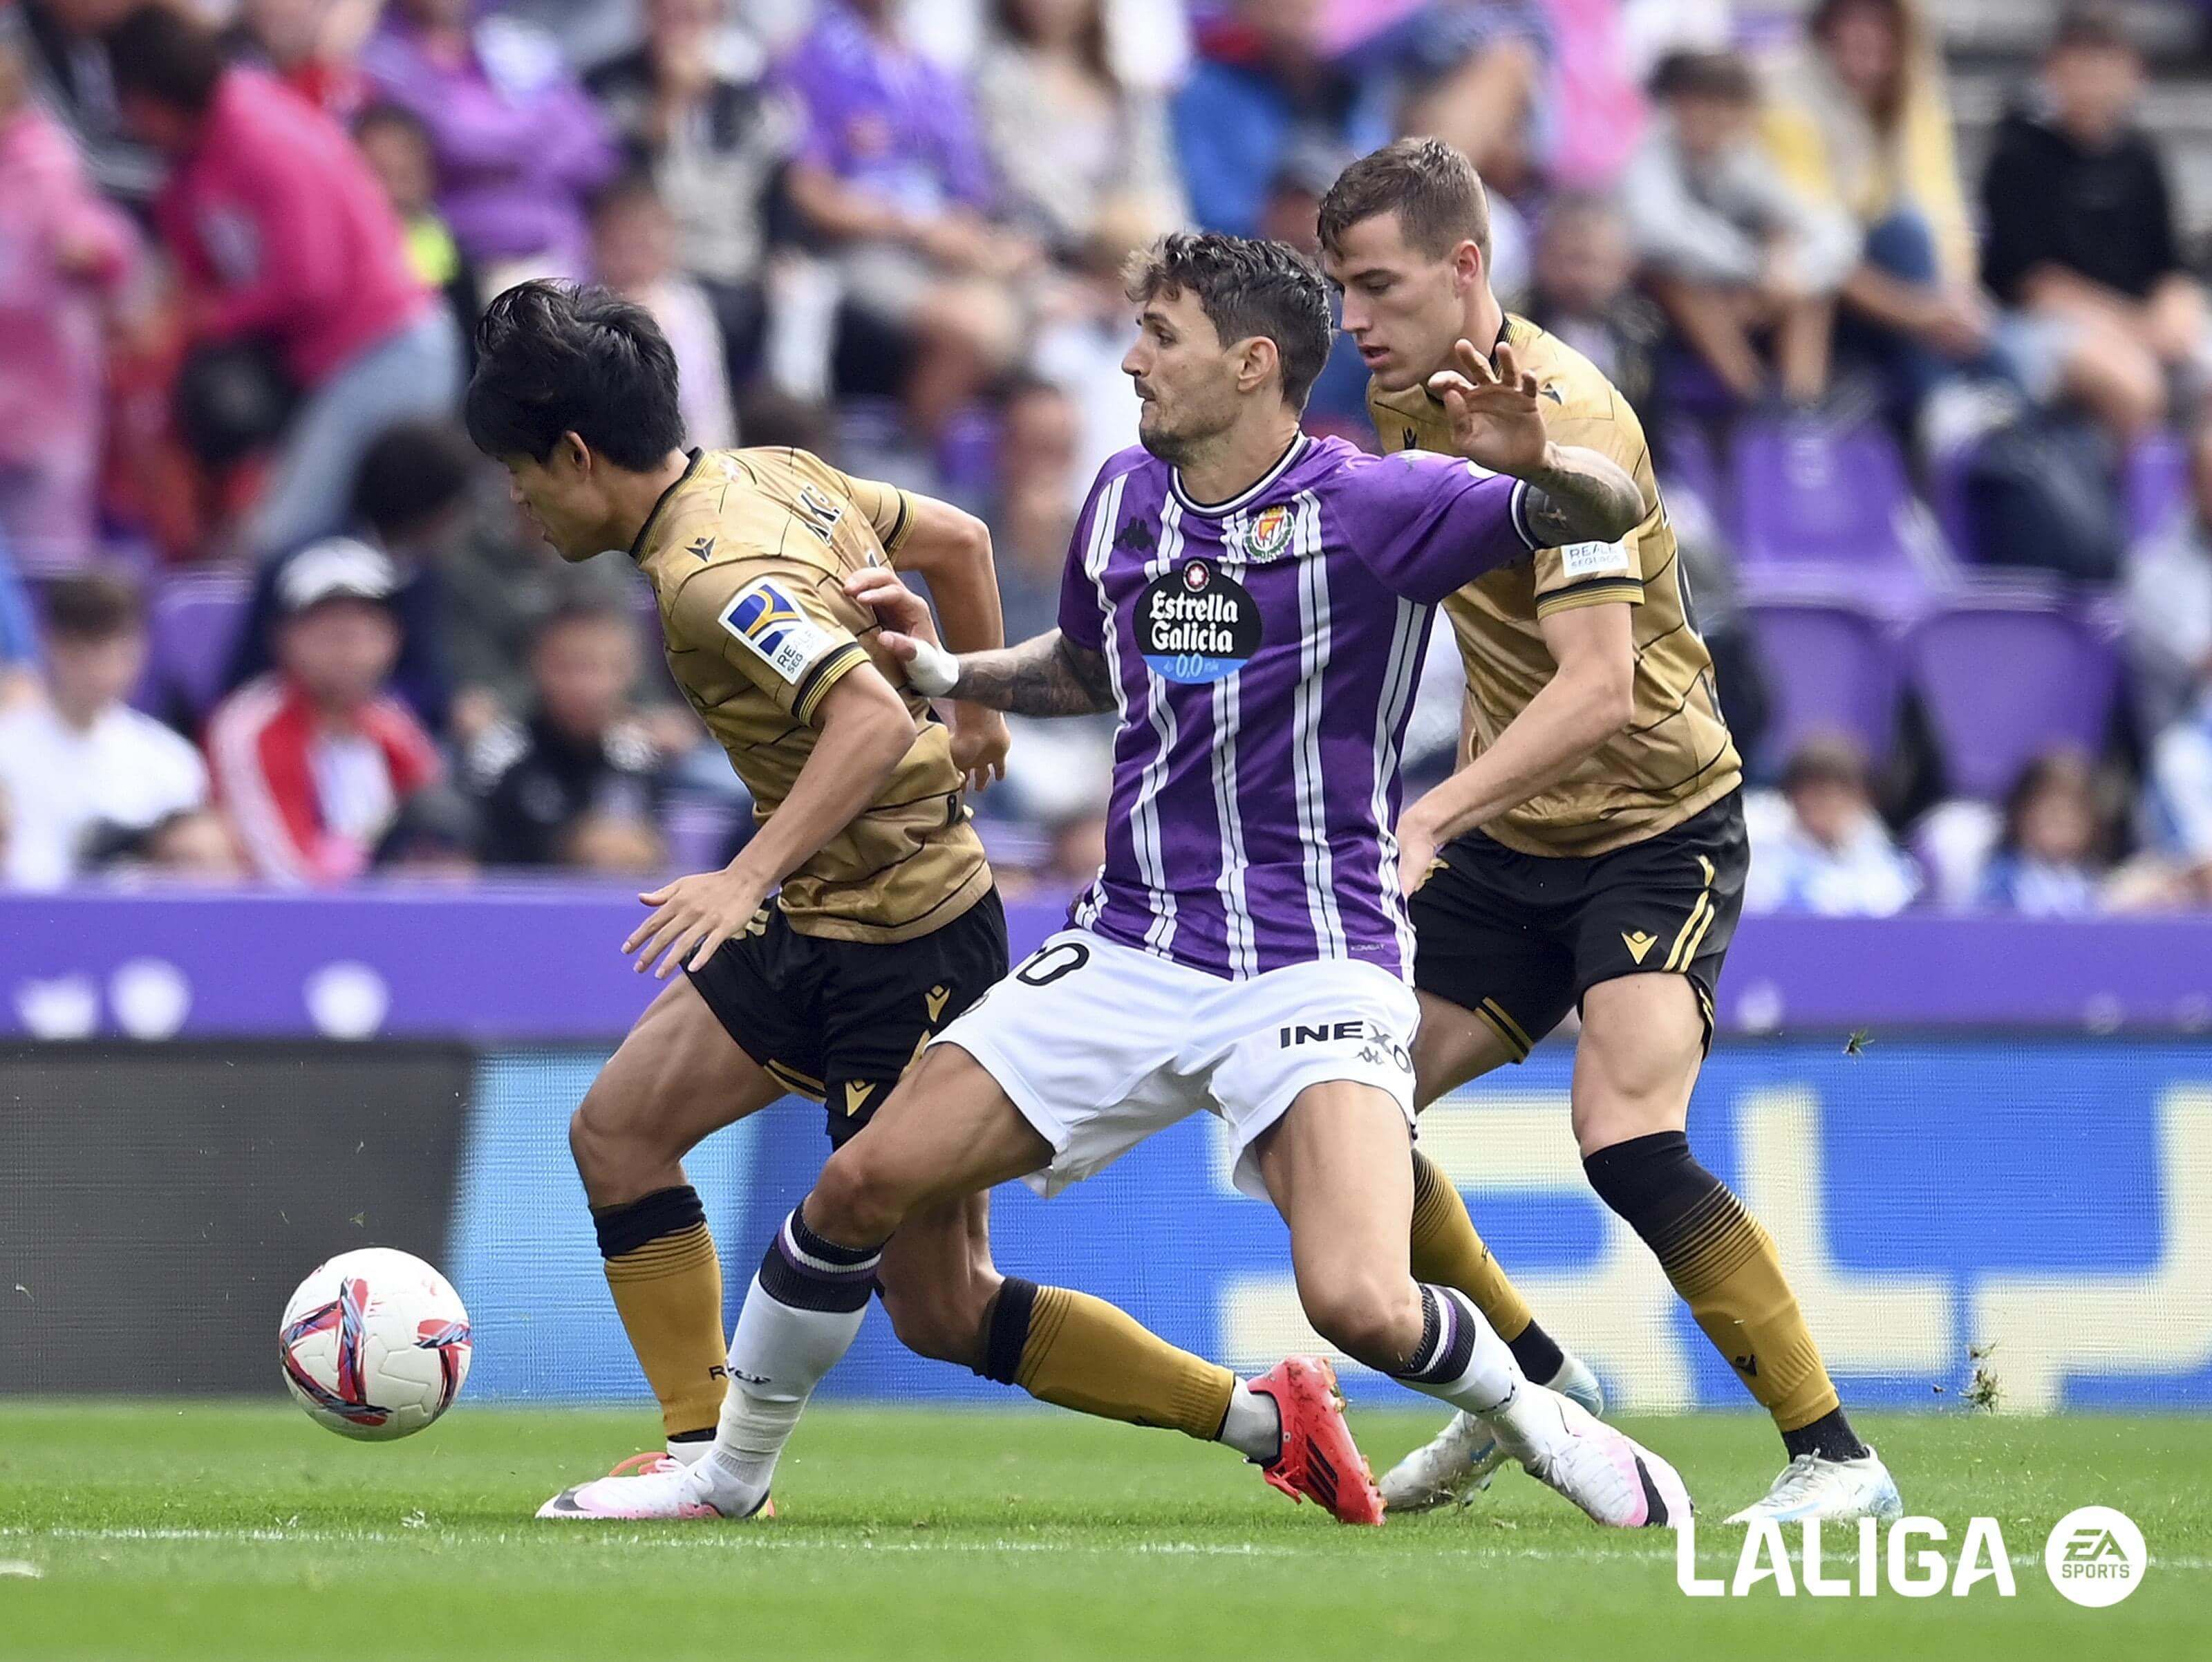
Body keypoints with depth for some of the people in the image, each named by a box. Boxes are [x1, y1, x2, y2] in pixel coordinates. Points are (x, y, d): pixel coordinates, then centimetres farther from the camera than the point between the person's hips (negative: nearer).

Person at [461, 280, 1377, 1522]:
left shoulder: (712, 575, -23)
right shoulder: (770, 475, 5)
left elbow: (873, 717, -35)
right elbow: (957, 538, 17)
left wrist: (749, 877, -38)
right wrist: (983, 711, 29)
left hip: (908, 950, -10)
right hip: (823, 925, 10)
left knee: (943, 1309, -5)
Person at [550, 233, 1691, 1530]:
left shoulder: (1366, 506, -11)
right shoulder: (1124, 501, 8)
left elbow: (1612, 512, -13)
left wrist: (1539, 463, -35)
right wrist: (941, 669, 12)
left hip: (1315, 966, -6)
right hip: (1132, 952, 6)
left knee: (1362, 1306, -25)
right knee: (861, 1186, -1)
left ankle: (1537, 1421, 7)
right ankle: (731, 1476, 19)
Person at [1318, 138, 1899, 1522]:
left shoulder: (1564, 421, -23)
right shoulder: (1414, 395, 2)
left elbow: (1599, 688, -34)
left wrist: (1426, 822, -43)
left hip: (1654, 825, -8)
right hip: (1511, 840, 8)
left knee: (1628, 1138, -25)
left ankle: (1835, 1459, -16)